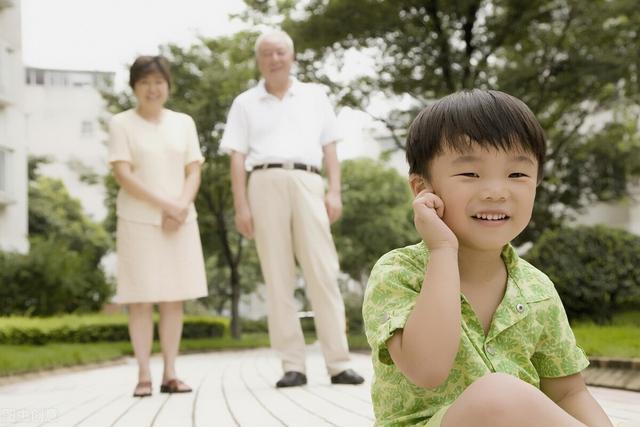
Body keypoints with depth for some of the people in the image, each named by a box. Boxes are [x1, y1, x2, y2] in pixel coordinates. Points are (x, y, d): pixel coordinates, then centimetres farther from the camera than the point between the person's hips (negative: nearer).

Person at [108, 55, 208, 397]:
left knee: (174, 298, 2)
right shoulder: (121, 124, 1)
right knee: (141, 299, -4)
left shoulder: (184, 123, 12)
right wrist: (165, 205, -14)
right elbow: (123, 175, -8)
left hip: (180, 222, 3)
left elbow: (194, 173, 7)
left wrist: (181, 207, -11)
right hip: (138, 221, -3)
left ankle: (170, 374, 5)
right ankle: (144, 376, -1)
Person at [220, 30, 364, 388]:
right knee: (278, 277, -2)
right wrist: (241, 206, -1)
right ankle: (293, 366, -1)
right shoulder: (245, 103, 15)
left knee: (323, 273, -6)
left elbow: (329, 148, 14)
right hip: (265, 184, 0)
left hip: (307, 183, 0)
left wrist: (335, 192, 2)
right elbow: (238, 158, 9)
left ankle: (339, 364, -6)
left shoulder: (314, 96, 18)